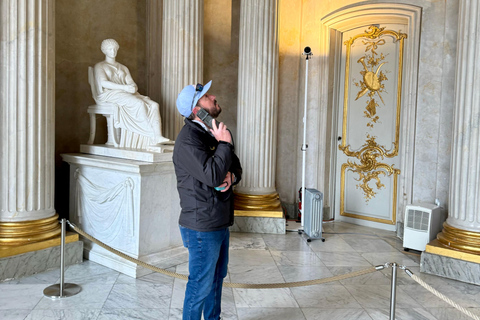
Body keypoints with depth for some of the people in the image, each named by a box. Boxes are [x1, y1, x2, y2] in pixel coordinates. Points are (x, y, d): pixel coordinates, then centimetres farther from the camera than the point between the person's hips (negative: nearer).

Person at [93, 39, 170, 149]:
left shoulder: (123, 68, 29)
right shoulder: (99, 66, 12)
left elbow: (132, 83, 16)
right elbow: (104, 83, -7)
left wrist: (133, 87, -11)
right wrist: (124, 87, -19)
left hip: (127, 94, 6)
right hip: (109, 95, -6)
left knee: (154, 105, -22)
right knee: (139, 103, -34)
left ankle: (158, 136, -36)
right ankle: (152, 137, -33)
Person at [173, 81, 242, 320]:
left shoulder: (214, 133, 11)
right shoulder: (188, 139, -18)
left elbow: (236, 166, 15)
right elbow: (212, 175, -28)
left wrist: (231, 176, -8)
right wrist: (225, 144, -18)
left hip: (220, 223, 9)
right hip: (202, 227, -9)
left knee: (217, 277, 23)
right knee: (201, 285, 3)